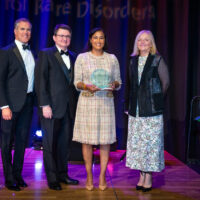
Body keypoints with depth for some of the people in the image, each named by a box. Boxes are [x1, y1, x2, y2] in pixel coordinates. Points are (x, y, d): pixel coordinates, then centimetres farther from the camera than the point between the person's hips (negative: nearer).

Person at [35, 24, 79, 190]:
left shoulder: (73, 57, 15)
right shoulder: (45, 55, 0)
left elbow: (74, 82, 15)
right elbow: (40, 81, -7)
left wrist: (76, 103, 6)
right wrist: (45, 105, -14)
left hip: (69, 108, 5)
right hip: (52, 107, -5)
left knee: (65, 142, 10)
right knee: (50, 143, 4)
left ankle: (62, 174, 23)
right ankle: (52, 178, 14)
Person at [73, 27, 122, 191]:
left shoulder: (112, 58, 10)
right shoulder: (82, 58, 6)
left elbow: (119, 81, 12)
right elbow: (77, 82, 4)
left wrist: (114, 85, -10)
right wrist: (87, 86, -16)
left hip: (106, 102, 1)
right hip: (87, 102, -1)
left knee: (105, 140, 0)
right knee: (86, 140, 0)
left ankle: (102, 176, 11)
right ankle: (89, 176, 12)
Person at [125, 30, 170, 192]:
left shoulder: (157, 60, -2)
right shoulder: (133, 61, 11)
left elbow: (165, 82, 1)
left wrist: (155, 99, 7)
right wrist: (130, 104, 10)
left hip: (152, 109, -4)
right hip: (135, 109, 5)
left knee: (151, 141, -1)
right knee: (137, 142, 7)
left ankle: (149, 177, 10)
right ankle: (142, 176, 18)